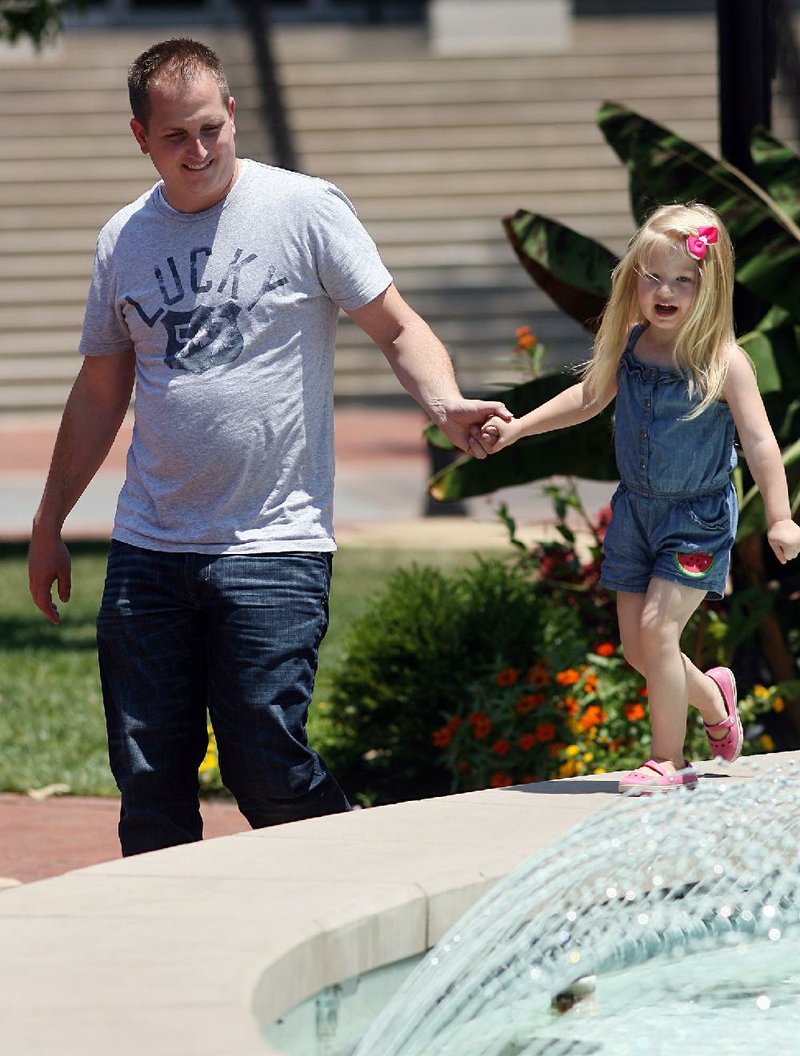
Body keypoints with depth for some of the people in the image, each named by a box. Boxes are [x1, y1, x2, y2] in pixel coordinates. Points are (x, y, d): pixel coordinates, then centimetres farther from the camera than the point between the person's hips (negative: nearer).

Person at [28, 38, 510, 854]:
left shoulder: (303, 210, -2)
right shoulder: (124, 241, 10)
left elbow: (396, 328, -2)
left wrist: (446, 404, -22)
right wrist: (48, 527, 22)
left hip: (273, 545, -4)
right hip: (149, 548, 4)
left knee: (268, 772, -9)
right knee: (147, 779, 3)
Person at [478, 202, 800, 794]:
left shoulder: (724, 362, -17)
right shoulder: (628, 346, -2)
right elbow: (588, 399, 15)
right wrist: (516, 429, 13)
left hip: (699, 518, -6)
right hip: (636, 509, 6)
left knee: (657, 627, -16)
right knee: (636, 644, 7)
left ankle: (669, 760, -3)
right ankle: (712, 698, 37)